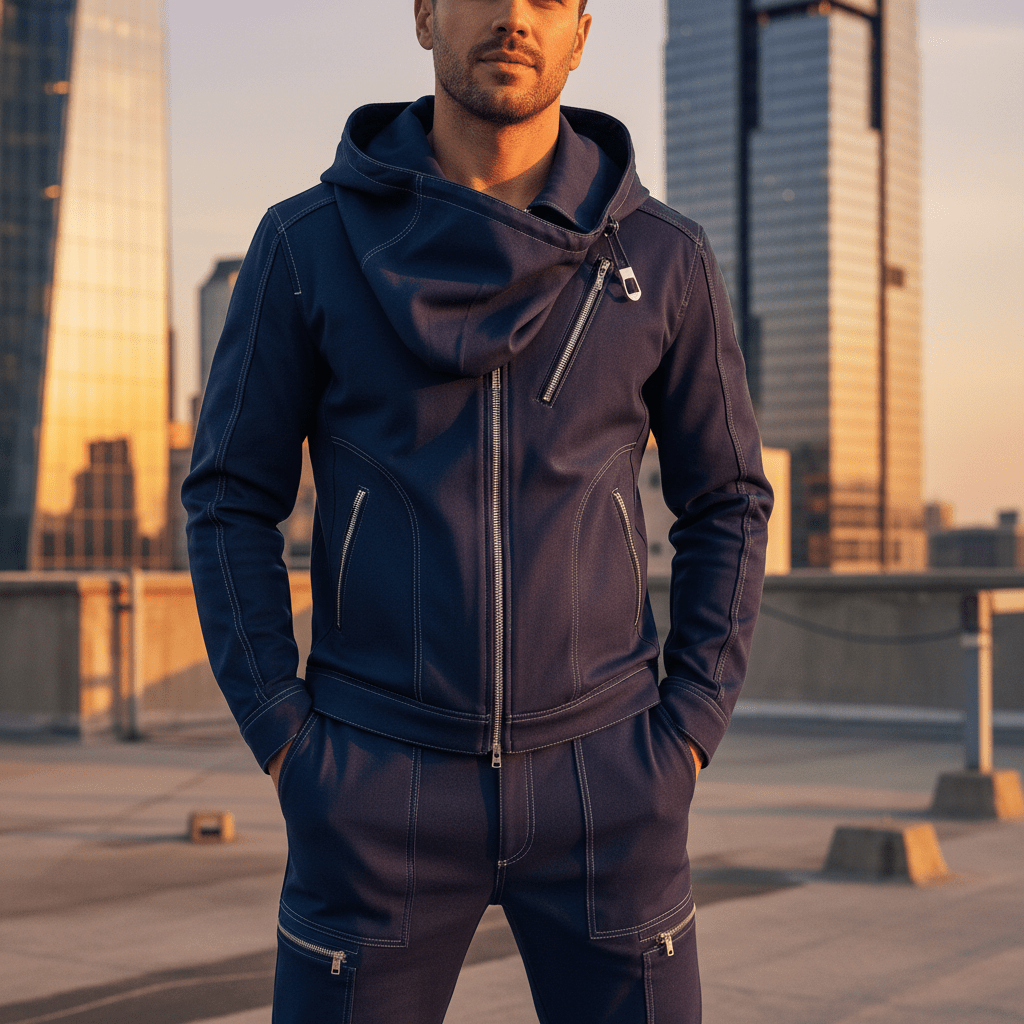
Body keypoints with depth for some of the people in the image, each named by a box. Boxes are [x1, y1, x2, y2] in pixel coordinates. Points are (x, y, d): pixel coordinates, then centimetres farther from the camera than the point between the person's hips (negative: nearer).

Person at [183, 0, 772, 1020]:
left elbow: (725, 505, 9)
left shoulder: (664, 258, 2)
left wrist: (686, 740, -1)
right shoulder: (308, 243, -1)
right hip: (380, 785, -1)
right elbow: (230, 500, 2)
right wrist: (286, 749, -6)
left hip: (597, 782, 1)